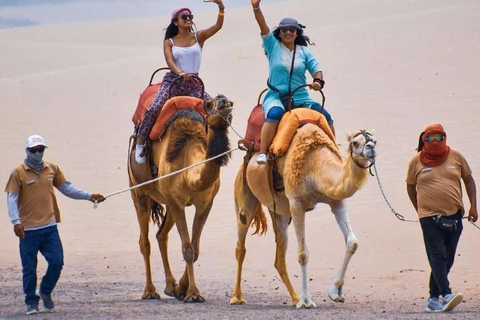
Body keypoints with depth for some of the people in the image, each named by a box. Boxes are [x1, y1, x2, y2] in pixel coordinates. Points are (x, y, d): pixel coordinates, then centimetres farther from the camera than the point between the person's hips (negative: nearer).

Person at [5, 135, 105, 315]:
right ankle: (31, 302, 15)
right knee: (29, 268, 2)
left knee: (57, 262, -3)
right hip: (28, 229, -3)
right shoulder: (19, 173, -3)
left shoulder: (52, 169, 10)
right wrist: (16, 221, -20)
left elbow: (66, 188, 18)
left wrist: (89, 196, 9)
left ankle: (45, 292, 21)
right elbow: (12, 198, -7)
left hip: (49, 227, 3)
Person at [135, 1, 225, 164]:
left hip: (193, 83, 2)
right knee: (153, 108, -24)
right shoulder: (170, 42, 5)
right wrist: (180, 73, -31)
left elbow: (217, 26, -5)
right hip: (173, 81, -2)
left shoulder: (199, 37, 8)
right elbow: (169, 60, -11)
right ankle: (140, 143, -15)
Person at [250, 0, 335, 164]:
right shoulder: (273, 46, 6)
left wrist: (318, 81, -18)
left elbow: (316, 69, 5)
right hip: (276, 96, -3)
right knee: (274, 113, -36)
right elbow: (263, 27, -4)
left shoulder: (304, 52, 12)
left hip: (301, 97, 3)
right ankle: (262, 153, -38)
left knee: (325, 116, -13)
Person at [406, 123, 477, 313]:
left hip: (453, 216, 3)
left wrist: (473, 206, 8)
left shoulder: (455, 157, 6)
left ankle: (434, 298, 15)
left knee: (447, 259, 7)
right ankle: (446, 295, -25)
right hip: (430, 217, -3)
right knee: (437, 256, -15)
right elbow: (410, 186, 13)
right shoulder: (416, 161, 2)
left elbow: (468, 179, 15)